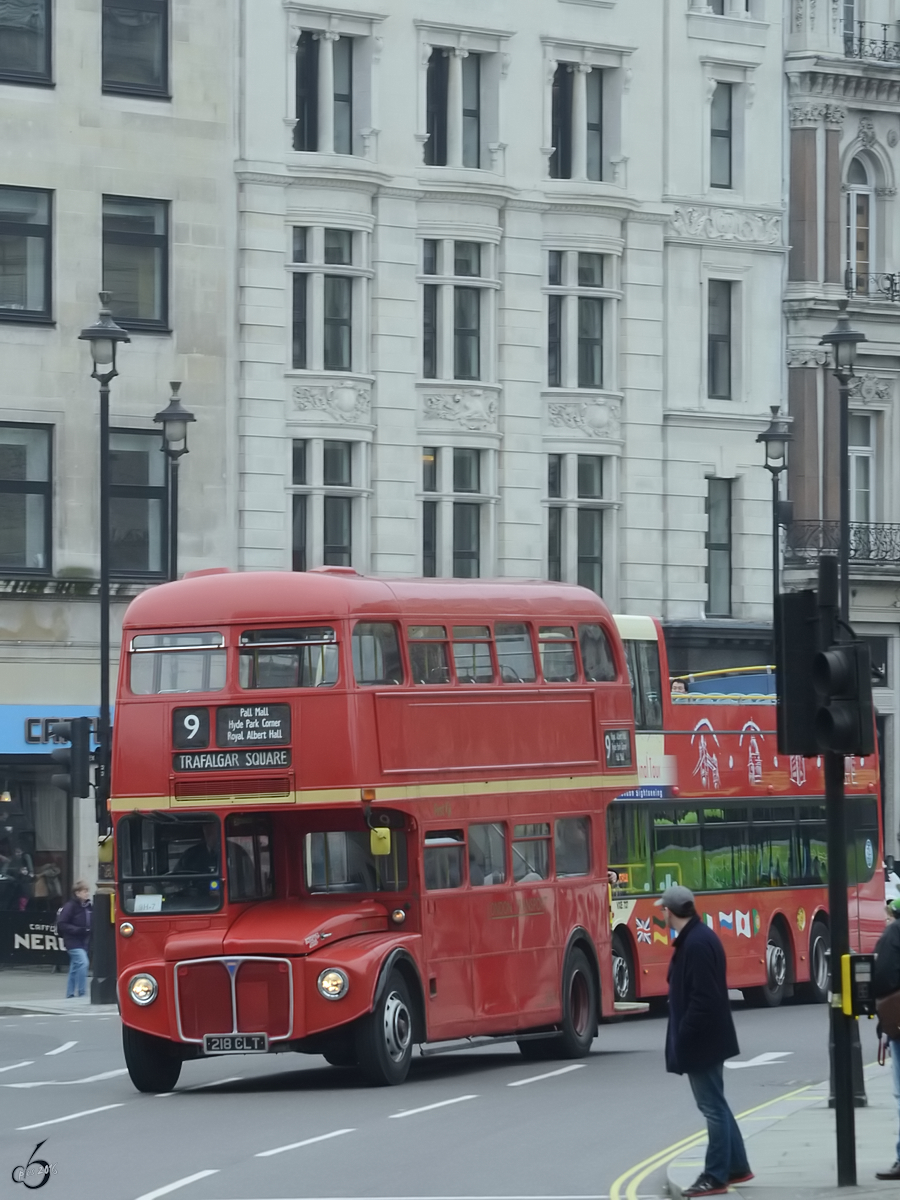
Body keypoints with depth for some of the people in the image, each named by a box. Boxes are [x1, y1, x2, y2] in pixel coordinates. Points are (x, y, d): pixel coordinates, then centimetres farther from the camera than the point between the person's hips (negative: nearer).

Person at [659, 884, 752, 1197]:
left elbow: (702, 999, -25)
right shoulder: (696, 937, 11)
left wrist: (683, 1039, -20)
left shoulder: (696, 944, -21)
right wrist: (683, 1038, 16)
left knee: (712, 1106, -3)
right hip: (705, 1039, 11)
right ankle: (736, 1167, 24)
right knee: (715, 1104, 17)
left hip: (700, 1040, -11)